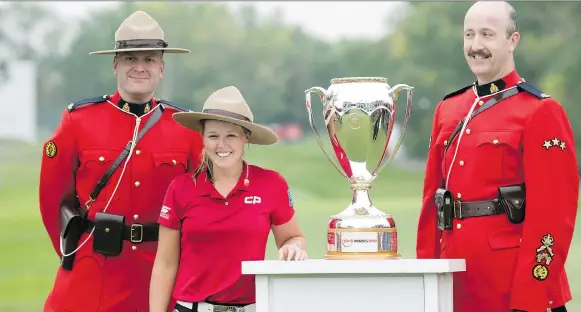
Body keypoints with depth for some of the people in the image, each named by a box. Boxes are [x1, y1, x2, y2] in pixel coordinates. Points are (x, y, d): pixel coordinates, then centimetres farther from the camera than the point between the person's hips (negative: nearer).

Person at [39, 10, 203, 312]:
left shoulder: (186, 126, 2)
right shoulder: (79, 120, -2)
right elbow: (54, 195, 6)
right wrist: (72, 250, 11)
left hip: (162, 268, 1)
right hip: (93, 272, -1)